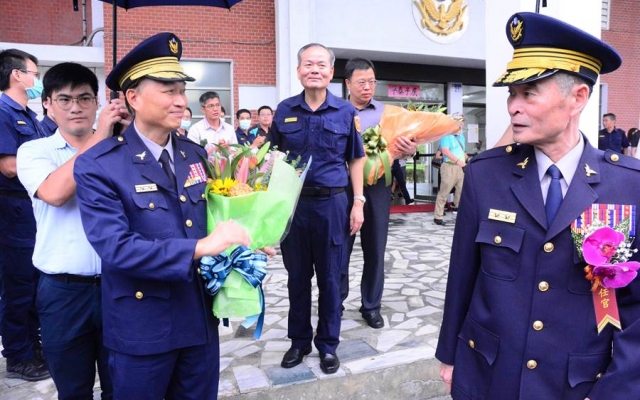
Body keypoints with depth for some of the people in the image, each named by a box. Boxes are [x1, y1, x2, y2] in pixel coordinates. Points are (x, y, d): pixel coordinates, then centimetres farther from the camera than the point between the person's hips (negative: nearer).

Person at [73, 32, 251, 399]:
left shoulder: (196, 154, 3)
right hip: (141, 328, -4)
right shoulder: (98, 166, -14)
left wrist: (236, 239, -11)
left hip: (201, 317, 5)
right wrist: (199, 247, -29)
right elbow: (115, 248, -24)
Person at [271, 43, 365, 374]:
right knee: (297, 276, 11)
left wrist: (358, 202, 0)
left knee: (329, 277, 9)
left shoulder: (345, 111, 1)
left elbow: (356, 160, 6)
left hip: (332, 203, -1)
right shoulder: (284, 110, 4)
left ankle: (328, 344, 25)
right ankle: (299, 340, 28)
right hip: (292, 202, 2)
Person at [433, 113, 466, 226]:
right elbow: (445, 151, -17)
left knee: (462, 190, 6)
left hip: (461, 167, 7)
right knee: (444, 192, -6)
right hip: (449, 167, -7)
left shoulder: (462, 137, 19)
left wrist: (468, 159, 4)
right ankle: (437, 216, -2)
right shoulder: (446, 135, -6)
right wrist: (457, 160, -24)